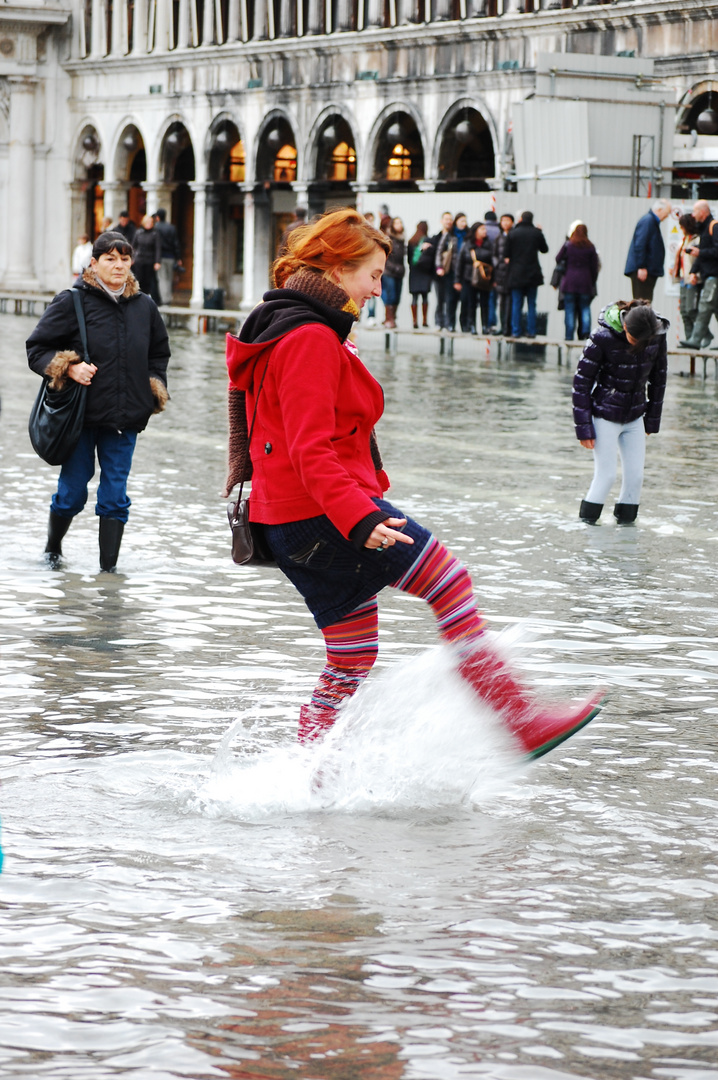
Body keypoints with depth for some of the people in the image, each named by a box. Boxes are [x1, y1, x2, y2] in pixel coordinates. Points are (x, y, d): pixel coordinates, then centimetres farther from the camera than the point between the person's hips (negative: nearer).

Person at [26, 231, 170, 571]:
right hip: (81, 414, -3)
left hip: (125, 416, 3)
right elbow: (36, 348, -1)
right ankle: (53, 547, 31)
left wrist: (154, 387, 9)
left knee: (115, 494, 1)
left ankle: (109, 565, 7)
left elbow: (159, 353, 24)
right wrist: (68, 368, -16)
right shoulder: (72, 302, -5)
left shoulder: (144, 306, 8)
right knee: (73, 489, 4)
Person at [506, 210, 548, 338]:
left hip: (516, 273, 0)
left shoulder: (513, 233, -5)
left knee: (516, 304, 4)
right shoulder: (537, 233, -4)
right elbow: (544, 249, 11)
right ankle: (531, 331, 4)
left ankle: (515, 331, 0)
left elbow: (507, 253, -1)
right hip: (533, 273, 0)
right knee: (531, 304, 6)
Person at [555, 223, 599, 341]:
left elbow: (558, 259, 7)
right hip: (585, 281, 1)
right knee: (585, 308, 8)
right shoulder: (590, 247, 2)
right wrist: (593, 282, 12)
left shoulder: (568, 245, -1)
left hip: (570, 282, -1)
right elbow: (594, 267, 3)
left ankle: (569, 335, 1)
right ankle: (585, 331, -8)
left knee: (570, 309, 3)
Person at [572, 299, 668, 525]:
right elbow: (581, 381, -14)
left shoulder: (657, 337, -10)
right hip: (605, 418, -4)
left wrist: (652, 420, 10)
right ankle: (585, 522, 12)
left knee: (635, 475, 1)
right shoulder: (602, 338, -22)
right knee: (606, 475, -3)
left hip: (635, 418, 4)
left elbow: (658, 377, 6)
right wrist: (583, 428, -13)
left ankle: (626, 521, 14)